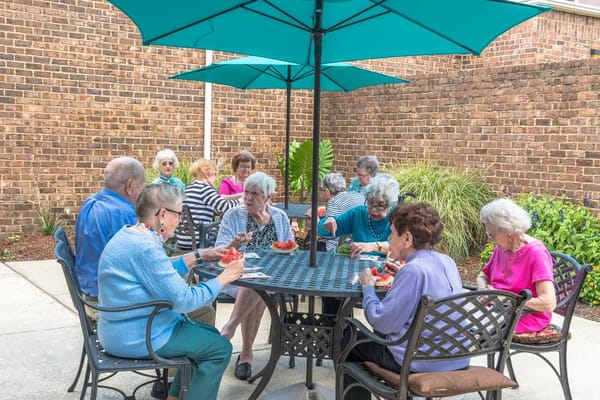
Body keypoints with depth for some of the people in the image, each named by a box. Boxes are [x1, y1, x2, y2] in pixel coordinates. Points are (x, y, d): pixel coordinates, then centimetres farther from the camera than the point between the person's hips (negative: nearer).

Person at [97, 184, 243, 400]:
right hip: (137, 338, -10)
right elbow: (184, 300, -24)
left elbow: (162, 272, 21)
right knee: (220, 348, 0)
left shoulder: (132, 235, 6)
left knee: (209, 334, 21)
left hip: (126, 328, 10)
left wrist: (199, 255, 17)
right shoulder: (145, 247, -26)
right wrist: (225, 277, -13)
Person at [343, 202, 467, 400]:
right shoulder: (447, 262, 2)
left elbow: (381, 323, -19)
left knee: (349, 342, 11)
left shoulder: (414, 270, -22)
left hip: (424, 364, -8)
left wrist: (368, 287, -5)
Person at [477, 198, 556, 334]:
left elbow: (549, 304, -22)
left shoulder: (536, 253, -15)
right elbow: (483, 277, 22)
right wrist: (484, 290, -4)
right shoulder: (501, 248, 6)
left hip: (527, 317, -7)